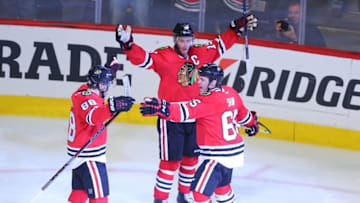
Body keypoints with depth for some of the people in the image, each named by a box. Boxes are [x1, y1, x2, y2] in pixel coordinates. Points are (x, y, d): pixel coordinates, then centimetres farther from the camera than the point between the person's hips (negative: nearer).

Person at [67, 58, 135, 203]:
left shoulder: (83, 92, 6)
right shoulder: (87, 100, -23)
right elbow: (93, 116, -45)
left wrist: (110, 70, 25)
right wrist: (113, 106, -60)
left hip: (80, 155, 10)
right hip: (89, 157, -10)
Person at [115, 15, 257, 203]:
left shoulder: (199, 54, 3)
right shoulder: (164, 56, -13)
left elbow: (219, 45, 16)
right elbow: (143, 59, -24)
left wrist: (237, 28, 15)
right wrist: (127, 44, -40)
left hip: (193, 118, 6)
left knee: (191, 158, 18)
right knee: (171, 161, -4)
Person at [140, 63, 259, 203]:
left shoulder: (209, 100, -22)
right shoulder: (230, 93, 4)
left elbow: (185, 111, -34)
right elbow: (242, 113, 21)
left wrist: (160, 108, -45)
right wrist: (252, 122, 43)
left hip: (218, 156, -10)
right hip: (234, 153, 10)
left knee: (200, 190, -7)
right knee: (221, 185, 30)